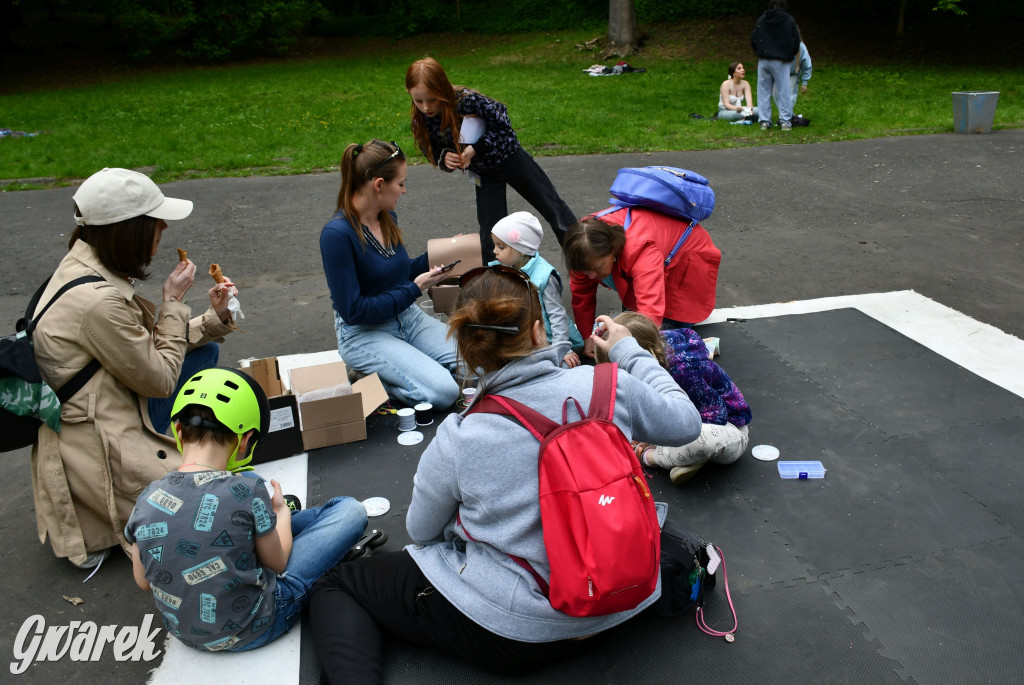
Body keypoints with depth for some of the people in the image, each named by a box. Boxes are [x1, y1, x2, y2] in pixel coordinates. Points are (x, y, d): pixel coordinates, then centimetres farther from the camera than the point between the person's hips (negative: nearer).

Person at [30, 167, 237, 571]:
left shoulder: (84, 265, 2)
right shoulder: (98, 302, -29)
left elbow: (150, 345, 9)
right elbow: (160, 380, -17)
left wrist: (214, 318, -3)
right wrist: (173, 302, -11)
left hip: (110, 413, 10)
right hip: (97, 450, -10)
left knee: (205, 352, 11)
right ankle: (90, 526, 3)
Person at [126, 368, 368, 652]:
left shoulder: (147, 499, -13)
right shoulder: (246, 492, -26)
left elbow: (143, 582, 3)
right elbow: (277, 564, -8)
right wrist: (282, 511, 11)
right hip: (250, 632, -5)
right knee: (351, 510, 4)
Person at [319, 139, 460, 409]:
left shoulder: (388, 217, 3)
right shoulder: (337, 234, -20)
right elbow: (353, 311, -19)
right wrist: (415, 288, -18)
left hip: (407, 317, 8)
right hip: (363, 333, -8)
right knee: (443, 392, -24)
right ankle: (373, 377, 0)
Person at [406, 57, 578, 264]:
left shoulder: (467, 99, -30)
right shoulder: (421, 122, -16)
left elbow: (502, 125, -19)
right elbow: (434, 153, -1)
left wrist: (475, 148, -28)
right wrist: (445, 158, -23)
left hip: (510, 158, -3)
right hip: (483, 174, 3)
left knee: (553, 209, 9)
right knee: (490, 235, 2)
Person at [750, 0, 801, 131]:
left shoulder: (761, 19, 5)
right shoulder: (790, 21, 1)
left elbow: (753, 40, 6)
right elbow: (796, 42, 3)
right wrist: (789, 56, 19)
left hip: (764, 61, 2)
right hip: (781, 62, -2)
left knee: (764, 91, 6)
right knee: (783, 92, 2)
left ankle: (764, 121, 3)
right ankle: (785, 121, -1)